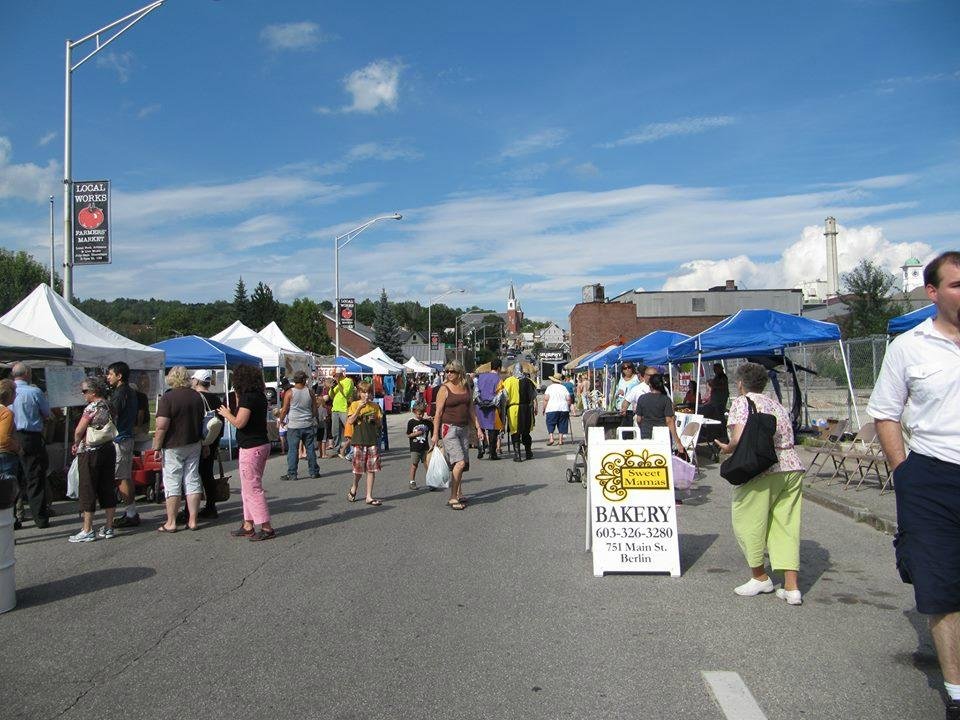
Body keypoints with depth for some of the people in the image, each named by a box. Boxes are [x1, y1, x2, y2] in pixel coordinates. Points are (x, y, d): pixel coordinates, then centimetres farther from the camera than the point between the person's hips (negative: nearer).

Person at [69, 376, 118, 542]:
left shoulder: (92, 407, -14)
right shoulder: (109, 407, 8)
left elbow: (79, 431, -15)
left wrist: (76, 444, 5)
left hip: (90, 453, -7)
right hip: (108, 450, 7)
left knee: (88, 490, 0)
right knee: (108, 488, 10)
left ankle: (87, 530, 3)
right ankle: (109, 528, 15)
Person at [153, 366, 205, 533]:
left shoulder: (167, 397, -14)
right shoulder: (196, 397, 7)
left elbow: (162, 427, -18)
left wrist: (156, 447, -11)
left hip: (173, 446, -5)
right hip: (194, 445, 6)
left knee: (172, 484, 1)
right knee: (193, 482, 8)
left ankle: (171, 523, 6)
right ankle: (192, 520, 11)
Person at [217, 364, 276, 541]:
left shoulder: (248, 397, -17)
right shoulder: (259, 396, 11)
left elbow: (239, 423, -22)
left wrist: (226, 414, -5)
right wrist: (238, 401, 14)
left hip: (251, 448, -10)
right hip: (261, 445, 10)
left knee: (252, 489, -5)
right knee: (248, 488, 17)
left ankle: (266, 528, -2)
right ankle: (248, 525, 23)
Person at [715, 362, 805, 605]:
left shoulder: (742, 403, -2)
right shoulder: (777, 405, 20)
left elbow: (739, 439, -16)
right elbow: (786, 438, 15)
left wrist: (727, 448, 4)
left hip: (763, 470, -7)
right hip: (793, 468, 7)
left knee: (747, 522, 9)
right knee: (786, 526, 8)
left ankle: (760, 577, 21)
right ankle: (792, 588, 5)